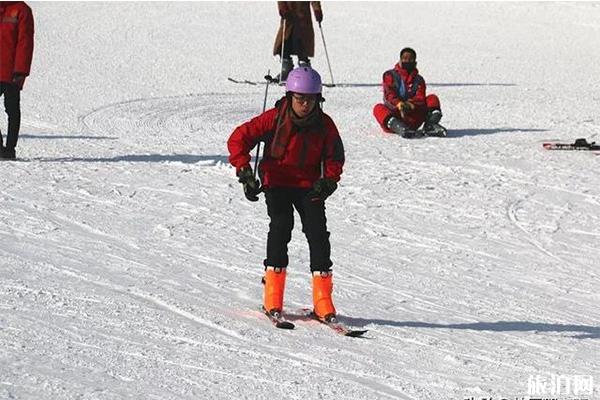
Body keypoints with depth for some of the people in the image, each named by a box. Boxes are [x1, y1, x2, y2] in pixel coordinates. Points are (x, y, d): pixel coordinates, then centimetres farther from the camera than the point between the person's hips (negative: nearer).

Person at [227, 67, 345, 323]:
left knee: (317, 231, -12)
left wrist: (328, 181, -11)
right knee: (281, 225, -21)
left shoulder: (324, 125, -5)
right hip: (277, 183, -2)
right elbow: (238, 139, -10)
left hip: (309, 186, 2)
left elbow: (335, 157, 8)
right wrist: (245, 172, -19)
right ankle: (273, 299, -16)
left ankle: (323, 302, -8)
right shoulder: (274, 118, -12)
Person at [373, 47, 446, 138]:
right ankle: (398, 127, -58)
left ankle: (430, 126, -33)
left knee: (432, 99, -10)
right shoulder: (390, 75, 9)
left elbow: (420, 98, -3)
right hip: (393, 114, -2)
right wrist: (398, 104, -31)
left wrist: (411, 105, -28)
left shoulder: (418, 80, 15)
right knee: (378, 108, -32)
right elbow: (389, 94, -8)